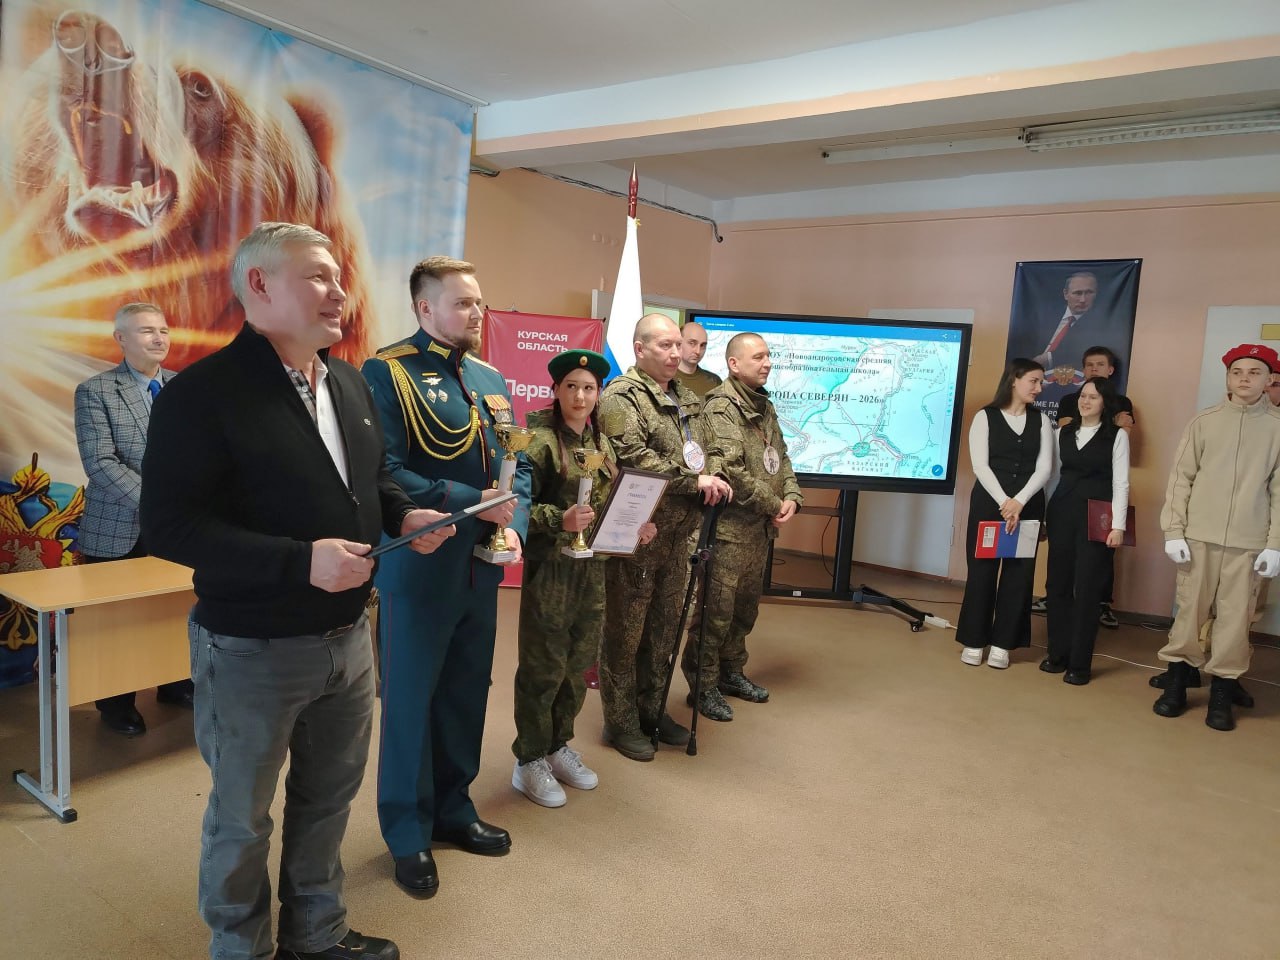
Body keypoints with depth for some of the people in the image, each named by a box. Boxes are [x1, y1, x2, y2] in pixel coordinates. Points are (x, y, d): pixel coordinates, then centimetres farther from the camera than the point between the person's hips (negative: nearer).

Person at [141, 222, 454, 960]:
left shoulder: (350, 384, 7)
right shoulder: (203, 393, -17)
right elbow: (169, 526, -22)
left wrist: (405, 516, -1)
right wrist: (299, 562, -28)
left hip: (348, 636, 7)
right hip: (252, 649, -7)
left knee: (330, 797, 22)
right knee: (242, 816, 14)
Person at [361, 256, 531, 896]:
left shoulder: (491, 380, 12)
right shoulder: (387, 373, -10)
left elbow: (519, 465, 14)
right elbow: (383, 473, -20)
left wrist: (514, 526, -3)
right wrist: (473, 502, -20)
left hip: (481, 567, 7)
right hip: (418, 569, -6)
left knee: (467, 695, 17)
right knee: (410, 701, 7)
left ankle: (452, 808, 37)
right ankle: (409, 834, 25)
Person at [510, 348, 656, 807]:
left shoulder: (602, 443, 10)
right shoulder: (540, 440, -10)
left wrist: (634, 526, 1)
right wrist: (560, 519, -29)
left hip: (593, 566, 7)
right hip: (550, 566, -6)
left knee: (579, 662, 14)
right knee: (544, 666, 2)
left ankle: (558, 747, 32)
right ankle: (529, 762, 18)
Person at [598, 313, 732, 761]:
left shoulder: (688, 400, 16)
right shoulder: (621, 397, -11)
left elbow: (704, 453, 20)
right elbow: (635, 459, -22)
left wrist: (714, 481, -2)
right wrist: (693, 480, -19)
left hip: (677, 537, 8)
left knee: (664, 630, 17)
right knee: (625, 633, 4)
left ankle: (652, 709, 33)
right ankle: (620, 722, 18)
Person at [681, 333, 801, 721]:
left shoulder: (764, 405, 15)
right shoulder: (721, 407, -15)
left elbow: (781, 457, 17)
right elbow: (731, 471, -22)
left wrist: (792, 496, -2)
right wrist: (773, 505, -13)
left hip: (760, 528, 9)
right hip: (728, 528, -9)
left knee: (746, 607, 19)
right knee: (715, 611, -1)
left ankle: (731, 672, 34)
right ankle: (703, 686, 12)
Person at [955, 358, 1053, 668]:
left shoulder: (1041, 421, 9)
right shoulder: (985, 417, 0)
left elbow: (1044, 468, -1)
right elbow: (980, 466, -8)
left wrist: (1019, 501, -16)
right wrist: (1004, 502, -19)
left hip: (1028, 505, 3)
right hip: (988, 502, -3)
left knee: (1019, 572, 3)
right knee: (982, 569, 1)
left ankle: (1002, 643, 13)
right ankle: (974, 641, 11)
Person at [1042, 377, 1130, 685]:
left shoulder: (1117, 435, 1)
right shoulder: (1063, 433, 12)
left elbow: (1120, 483, -4)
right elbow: (1054, 473, 12)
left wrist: (1118, 525, -11)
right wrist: (1046, 512, 7)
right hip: (1062, 513, 4)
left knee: (1087, 589, -1)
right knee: (1058, 584, 7)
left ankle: (1080, 663, 6)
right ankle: (1058, 654, 18)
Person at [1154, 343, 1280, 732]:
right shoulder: (1203, 421, 4)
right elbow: (1181, 477, 3)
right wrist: (1173, 530, -3)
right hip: (1199, 535, 0)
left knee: (1235, 617, 4)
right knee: (1189, 610, 6)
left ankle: (1222, 692, 16)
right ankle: (1176, 683, 19)